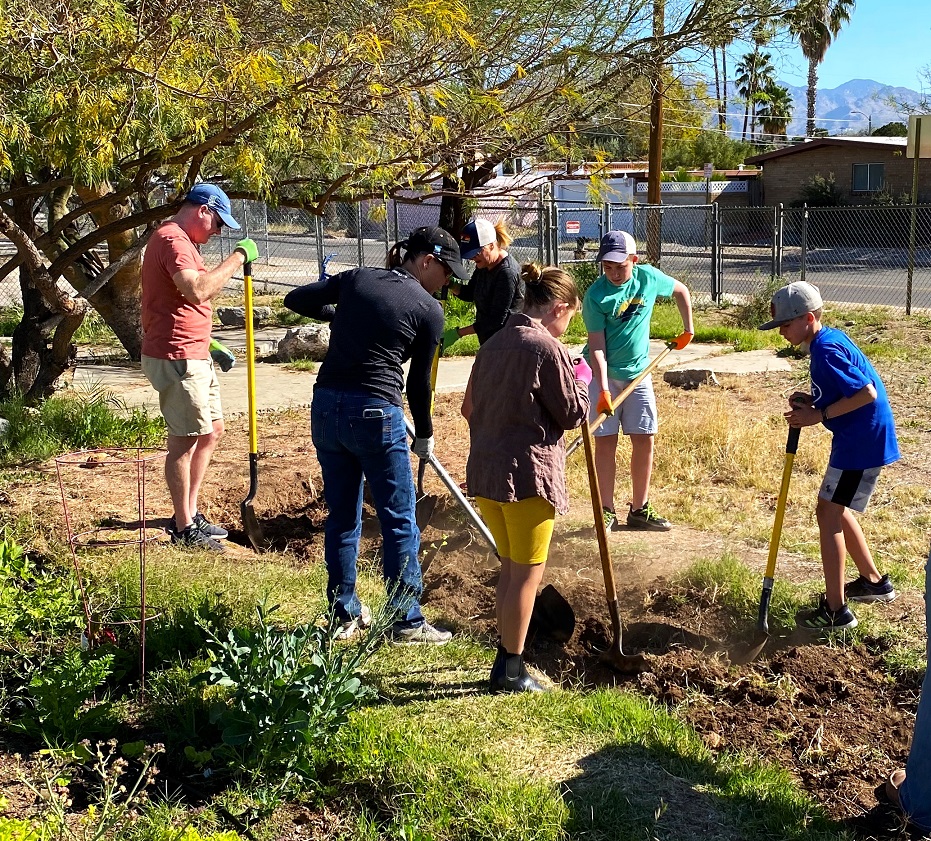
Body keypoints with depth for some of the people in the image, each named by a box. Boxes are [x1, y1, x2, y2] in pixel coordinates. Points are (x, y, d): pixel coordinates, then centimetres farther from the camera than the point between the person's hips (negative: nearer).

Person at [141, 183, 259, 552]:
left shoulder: (180, 241, 20)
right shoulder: (172, 239, -14)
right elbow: (198, 290, -29)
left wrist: (206, 344, 19)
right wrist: (237, 257, -20)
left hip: (194, 357, 11)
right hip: (176, 358, -11)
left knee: (212, 429, 17)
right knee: (185, 440, -5)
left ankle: (188, 514, 26)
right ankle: (184, 528, 5)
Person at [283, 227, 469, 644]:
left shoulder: (356, 279, 11)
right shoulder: (429, 309, 0)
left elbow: (295, 300, 13)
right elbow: (418, 382, 5)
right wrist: (424, 435, 19)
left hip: (326, 407, 6)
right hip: (375, 413, -5)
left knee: (341, 516, 16)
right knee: (399, 522, 6)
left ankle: (345, 614, 24)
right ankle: (406, 622, 10)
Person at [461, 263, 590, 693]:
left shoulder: (493, 344, 11)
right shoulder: (547, 348, -13)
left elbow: (471, 407, 18)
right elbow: (572, 414, -7)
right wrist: (582, 381, 10)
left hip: (485, 471, 8)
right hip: (528, 472, -8)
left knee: (511, 568, 19)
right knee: (528, 573, 3)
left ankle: (506, 660, 26)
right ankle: (511, 670, 9)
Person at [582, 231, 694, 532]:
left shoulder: (648, 278, -6)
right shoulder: (596, 295, -17)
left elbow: (681, 291, 14)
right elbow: (597, 346, -20)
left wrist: (688, 329, 14)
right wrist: (603, 389, -28)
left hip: (639, 372, 4)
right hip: (604, 374, -4)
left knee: (644, 439, 5)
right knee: (605, 441, -4)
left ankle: (639, 510, 16)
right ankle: (607, 511, 7)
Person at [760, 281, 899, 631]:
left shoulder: (826, 351, -21)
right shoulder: (832, 338, 10)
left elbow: (867, 394, -25)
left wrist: (818, 415, -19)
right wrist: (812, 401, 2)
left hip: (862, 442, -11)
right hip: (861, 438, 11)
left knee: (828, 513, -6)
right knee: (835, 510, 21)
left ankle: (835, 610, -2)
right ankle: (874, 582, 35)